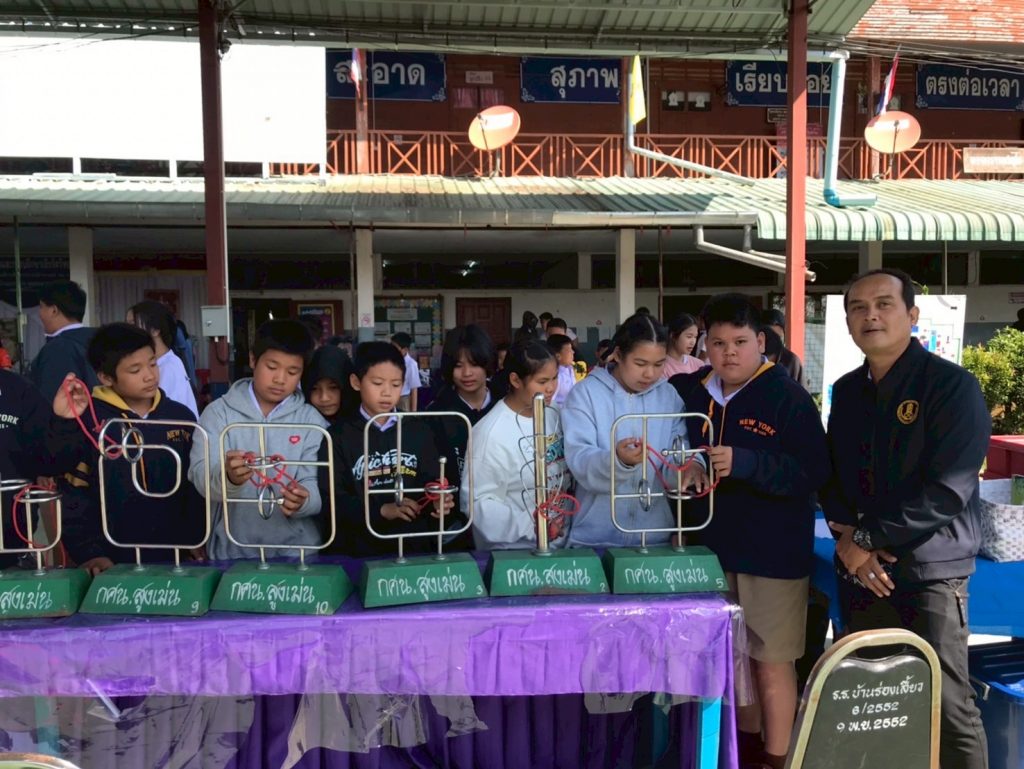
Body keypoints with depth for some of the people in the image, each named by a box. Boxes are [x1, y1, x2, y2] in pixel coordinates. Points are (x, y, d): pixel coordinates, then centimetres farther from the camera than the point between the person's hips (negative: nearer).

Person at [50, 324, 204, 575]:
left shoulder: (180, 416, 2)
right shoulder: (86, 418, -7)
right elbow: (72, 492, -8)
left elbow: (195, 488, 7)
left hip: (174, 558, 3)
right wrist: (89, 552, -16)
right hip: (112, 563, -2)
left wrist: (195, 543, 4)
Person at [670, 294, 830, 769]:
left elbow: (814, 472, -19)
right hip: (717, 545, 6)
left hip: (773, 551, -5)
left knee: (772, 661, 3)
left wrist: (743, 463, -29)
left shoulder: (788, 397, -13)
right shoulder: (692, 392, 3)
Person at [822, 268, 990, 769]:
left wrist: (868, 539, -14)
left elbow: (947, 489, -16)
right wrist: (847, 536, -5)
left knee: (947, 708, -1)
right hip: (861, 571, 6)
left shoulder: (952, 386, -8)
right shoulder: (846, 390, 11)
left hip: (930, 573, -5)